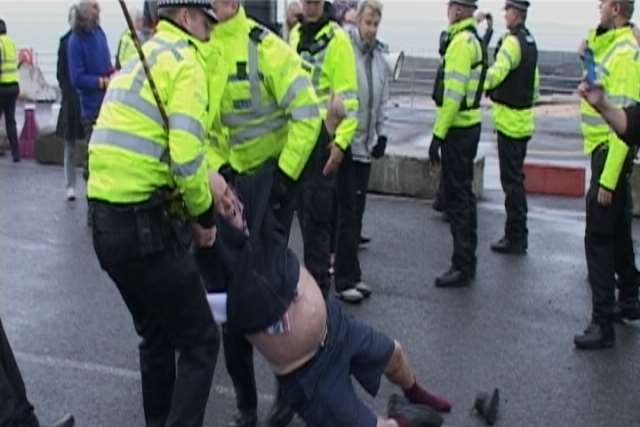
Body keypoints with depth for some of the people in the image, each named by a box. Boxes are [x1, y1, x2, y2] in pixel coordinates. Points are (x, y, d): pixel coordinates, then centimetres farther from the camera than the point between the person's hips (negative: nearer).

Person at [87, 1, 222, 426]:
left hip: (106, 219, 9)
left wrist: (210, 180, 10)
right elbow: (186, 157, -19)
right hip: (146, 225, -9)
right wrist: (204, 214, -4)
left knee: (157, 335, 23)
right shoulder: (184, 61, -9)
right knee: (200, 341, 1)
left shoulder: (139, 58, 20)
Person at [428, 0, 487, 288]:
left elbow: (453, 94, -22)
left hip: (457, 129, -10)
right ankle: (466, 262, 26)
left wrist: (438, 134, -19)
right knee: (462, 194, 17)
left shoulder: (461, 42, -16)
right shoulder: (474, 40, 15)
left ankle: (462, 268, 1)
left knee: (457, 197, -5)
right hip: (469, 125, 10)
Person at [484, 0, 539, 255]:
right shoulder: (530, 42, 14)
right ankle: (518, 234, 25)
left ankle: (515, 238, 1)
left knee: (511, 180, -4)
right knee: (516, 178, 17)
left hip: (510, 119, -10)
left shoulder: (512, 42, -16)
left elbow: (497, 73, -28)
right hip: (523, 119, 10)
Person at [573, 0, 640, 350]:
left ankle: (603, 323, 1)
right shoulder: (606, 44, 9)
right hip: (604, 148, 10)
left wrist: (608, 179, -24)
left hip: (611, 151, -10)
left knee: (598, 238, -6)